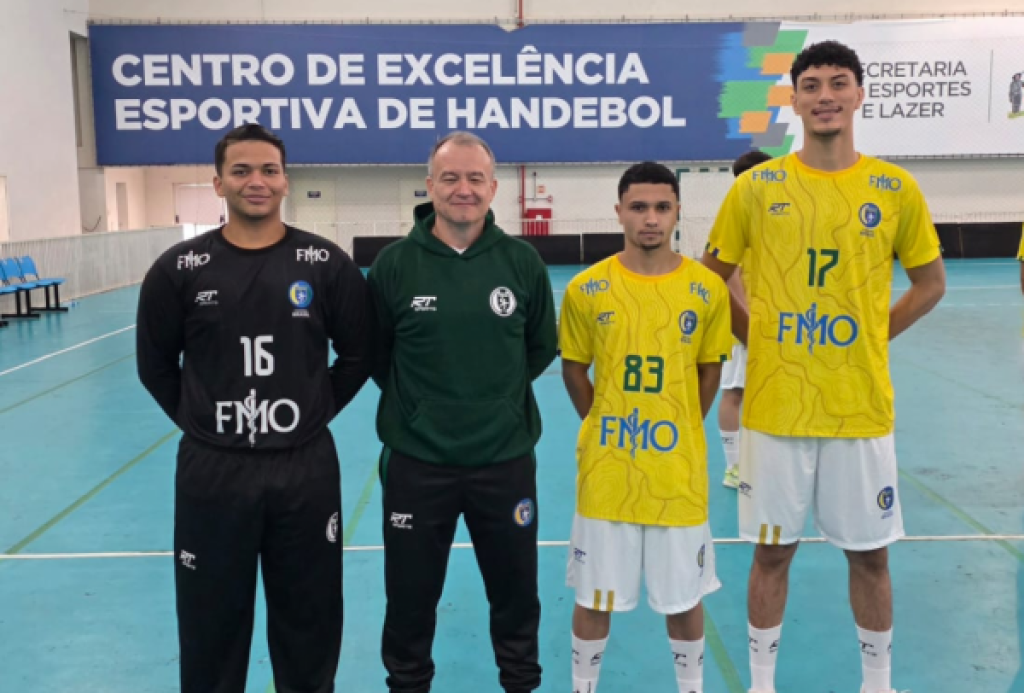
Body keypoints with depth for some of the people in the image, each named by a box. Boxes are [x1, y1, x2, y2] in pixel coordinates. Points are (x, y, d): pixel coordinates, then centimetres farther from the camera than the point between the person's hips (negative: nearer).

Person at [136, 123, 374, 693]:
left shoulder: (327, 265, -3)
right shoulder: (179, 269, -3)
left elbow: (359, 356, 7)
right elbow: (156, 366, 8)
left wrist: (316, 411, 3)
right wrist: (197, 420, 3)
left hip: (306, 468, 0)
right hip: (211, 471, 0)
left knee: (310, 616, 14)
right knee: (212, 620, 13)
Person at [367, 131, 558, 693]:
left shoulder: (523, 261, -4)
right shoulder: (394, 263, -7)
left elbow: (542, 348, 10)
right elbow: (373, 353, 5)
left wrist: (500, 394, 7)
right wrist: (417, 402, 4)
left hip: (506, 459, 1)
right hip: (417, 462, -1)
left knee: (517, 593, 18)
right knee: (410, 597, 15)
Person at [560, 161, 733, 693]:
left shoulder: (708, 289, -4)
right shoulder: (586, 288, -4)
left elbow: (709, 369, 9)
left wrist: (681, 429, 7)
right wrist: (603, 427, 4)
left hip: (679, 472, 0)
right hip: (605, 474, 0)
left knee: (684, 596, 14)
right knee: (594, 597, 11)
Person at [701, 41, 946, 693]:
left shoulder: (896, 188, 0)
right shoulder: (757, 186, -1)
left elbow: (931, 283, 11)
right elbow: (711, 279, 8)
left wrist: (872, 337, 2)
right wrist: (759, 339, 1)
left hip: (862, 407, 1)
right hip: (775, 406, 0)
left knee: (870, 554, 11)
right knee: (772, 550, 9)